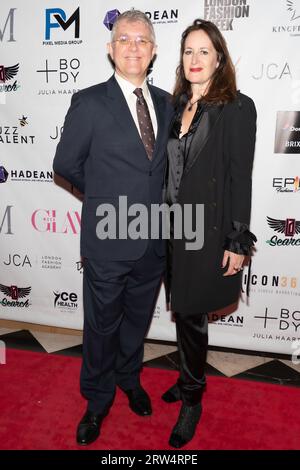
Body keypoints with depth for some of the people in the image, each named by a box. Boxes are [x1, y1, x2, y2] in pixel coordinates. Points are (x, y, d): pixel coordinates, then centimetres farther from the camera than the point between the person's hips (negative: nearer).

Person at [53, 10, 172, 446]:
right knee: (102, 326, 13)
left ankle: (130, 378, 49)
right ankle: (97, 400, 38)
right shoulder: (89, 103, -10)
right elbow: (66, 164, -2)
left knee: (137, 321, 22)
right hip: (109, 241, -4)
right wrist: (105, 196, 8)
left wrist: (125, 194, 6)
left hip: (154, 241, 5)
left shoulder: (165, 102, 5)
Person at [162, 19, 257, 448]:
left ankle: (191, 400, 27)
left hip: (210, 228, -5)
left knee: (190, 314, 4)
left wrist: (237, 242, -13)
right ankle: (190, 379, 39)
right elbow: (170, 168, 11)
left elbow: (240, 178, -11)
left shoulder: (238, 107, -8)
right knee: (184, 310, 17)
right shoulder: (176, 106, 9)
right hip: (175, 226, 6)